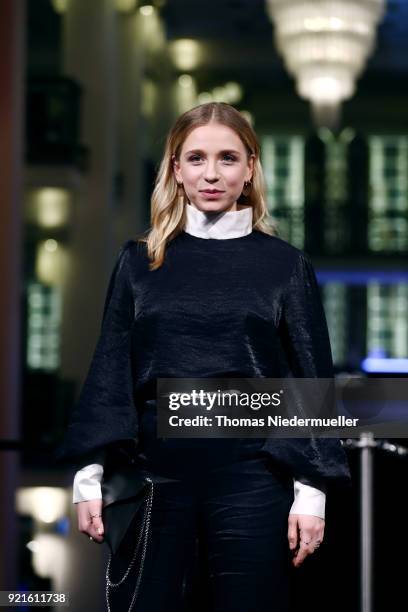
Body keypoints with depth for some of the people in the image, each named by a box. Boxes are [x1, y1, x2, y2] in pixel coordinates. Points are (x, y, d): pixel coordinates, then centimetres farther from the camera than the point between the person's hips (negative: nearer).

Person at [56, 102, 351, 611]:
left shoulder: (286, 265, 5)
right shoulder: (139, 260, 9)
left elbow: (312, 381, 3)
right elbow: (110, 373, 9)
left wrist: (312, 490, -4)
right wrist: (88, 474, 1)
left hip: (251, 475, -1)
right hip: (154, 472, 1)